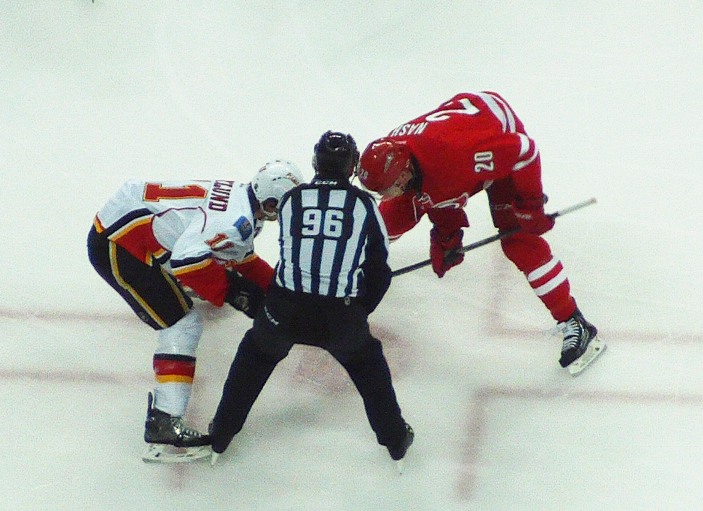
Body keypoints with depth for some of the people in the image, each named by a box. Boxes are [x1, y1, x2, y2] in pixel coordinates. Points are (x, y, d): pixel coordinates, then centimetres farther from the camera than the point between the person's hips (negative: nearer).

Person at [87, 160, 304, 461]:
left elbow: (245, 261, 24)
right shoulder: (238, 218, -22)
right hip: (115, 244, -10)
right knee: (183, 325, -14)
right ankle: (164, 428, -23)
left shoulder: (241, 200, 9)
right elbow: (188, 257, -33)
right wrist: (231, 292, -24)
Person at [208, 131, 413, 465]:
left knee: (255, 356, 26)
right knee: (368, 363, 26)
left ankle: (220, 436, 30)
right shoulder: (365, 204, 4)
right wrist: (360, 310, 25)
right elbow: (379, 270, 9)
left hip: (285, 311, 1)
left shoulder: (291, 200, 6)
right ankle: (395, 439, 32)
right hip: (341, 315, -1)